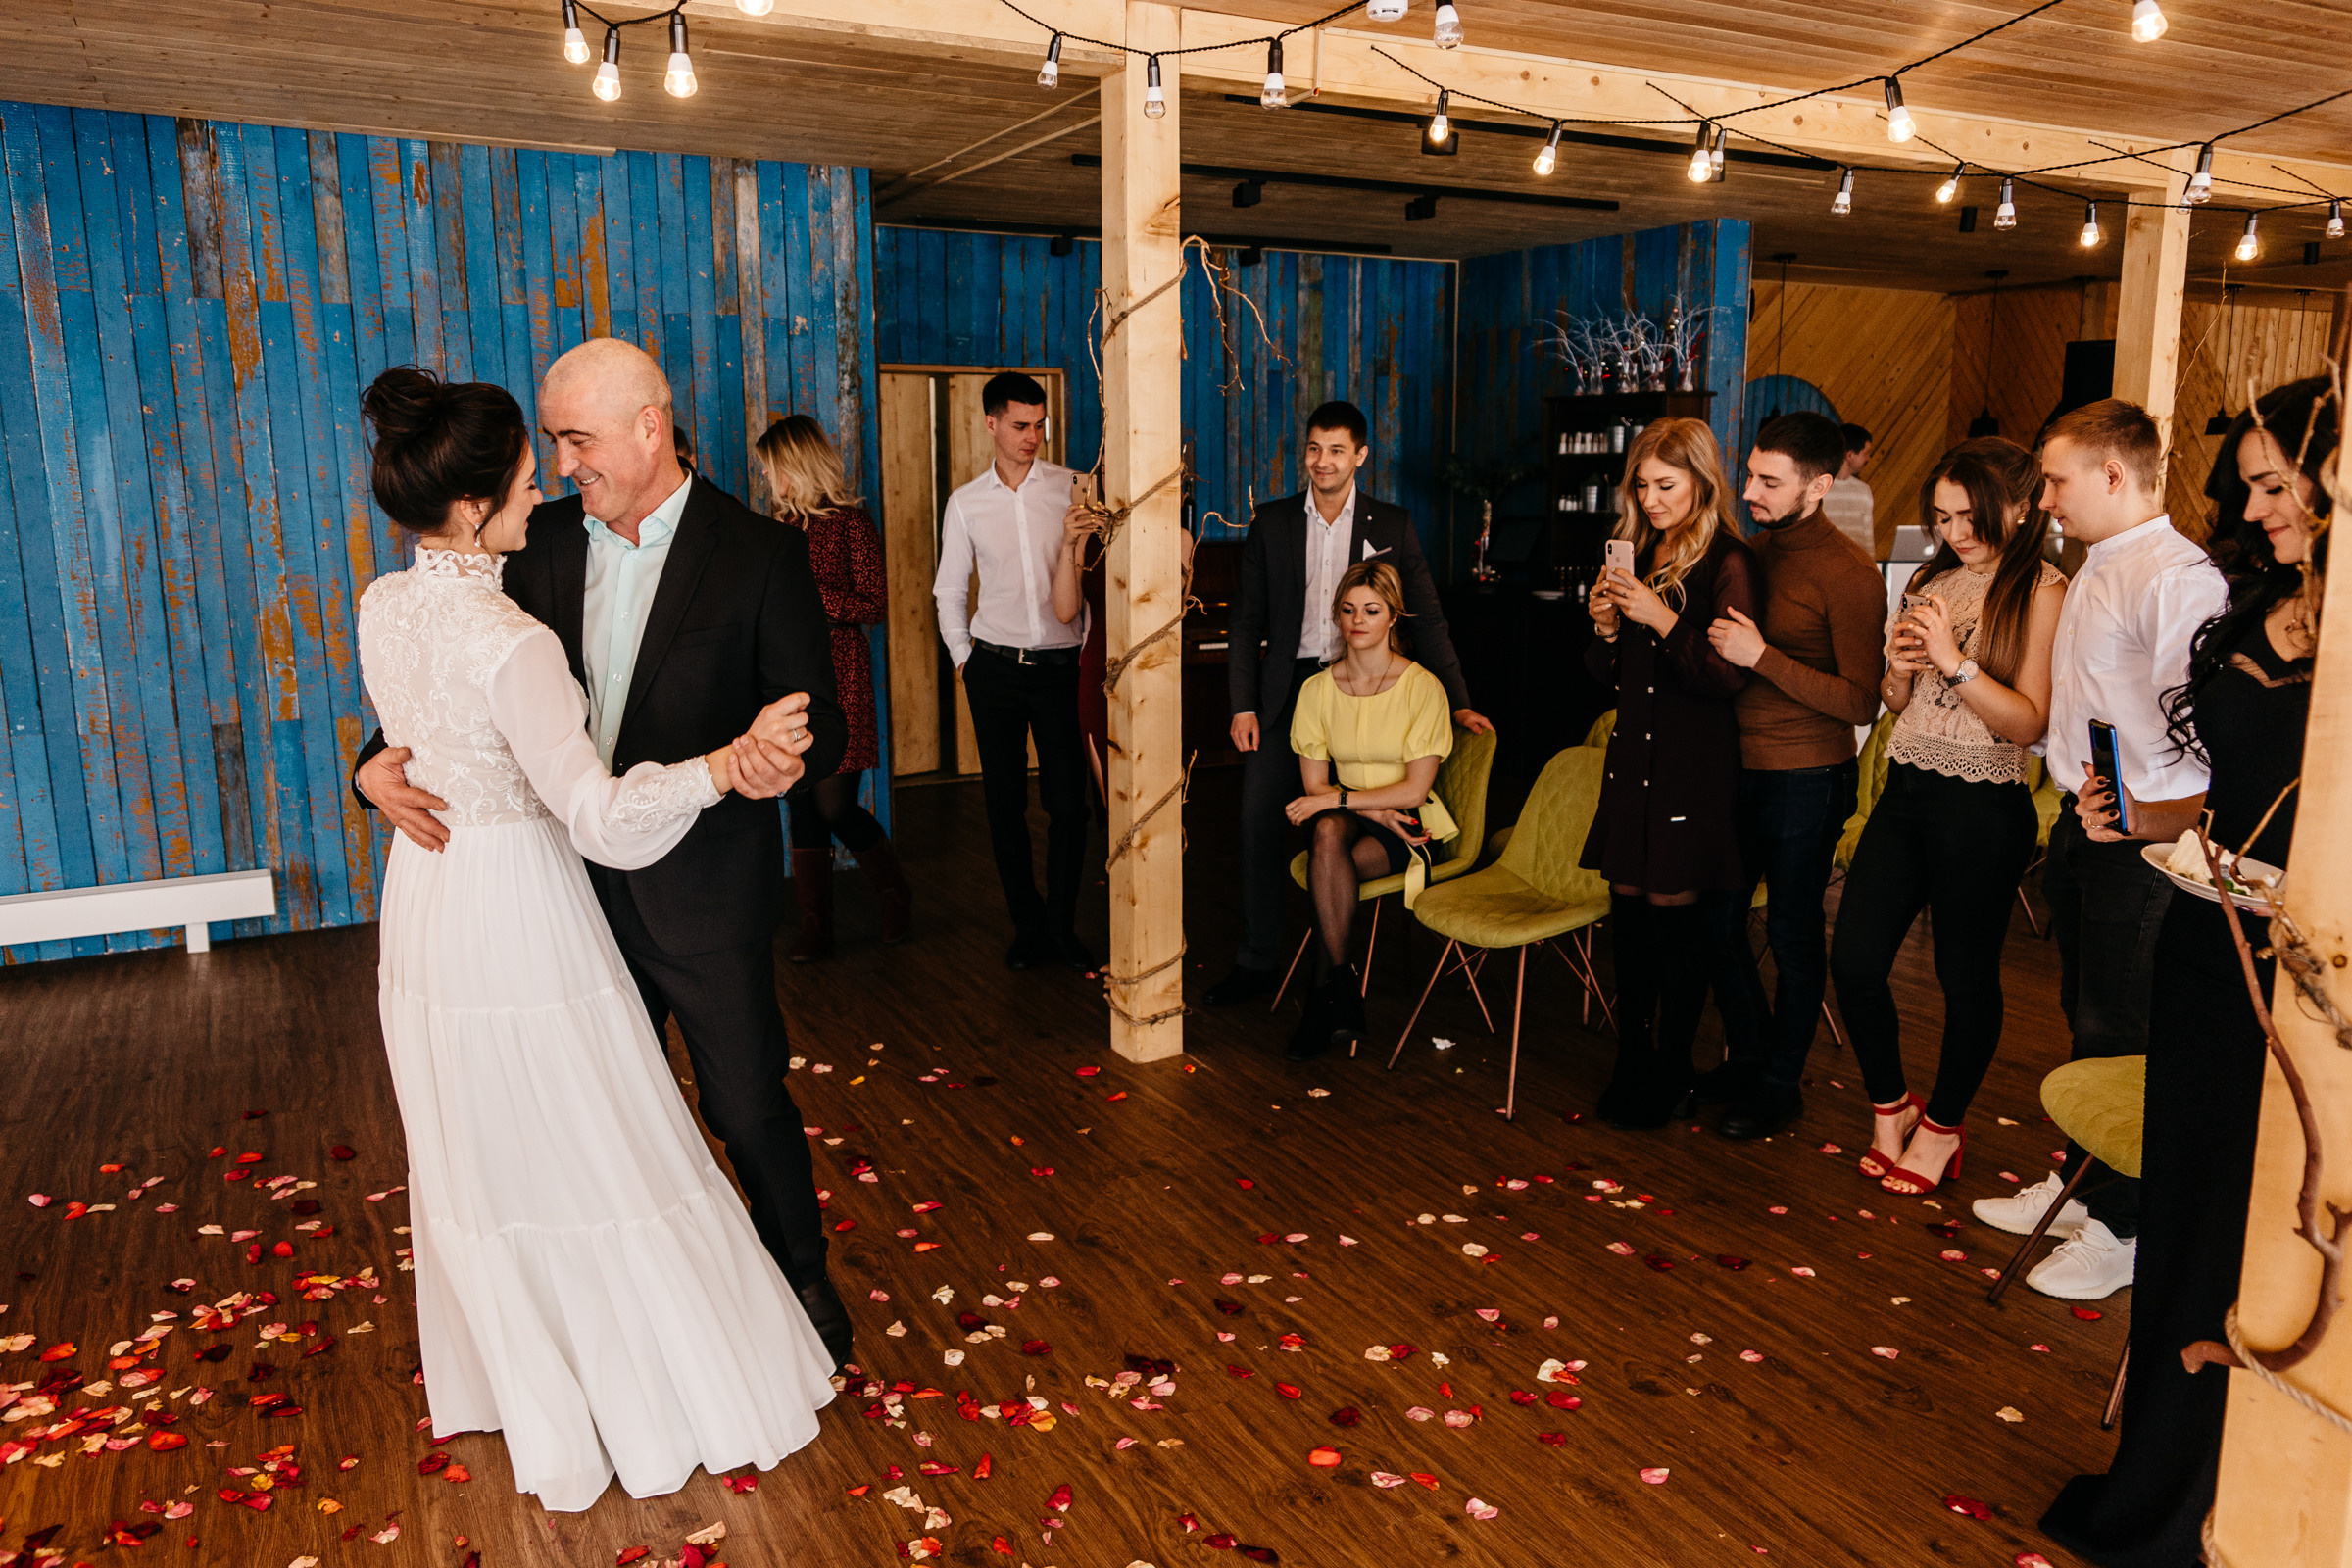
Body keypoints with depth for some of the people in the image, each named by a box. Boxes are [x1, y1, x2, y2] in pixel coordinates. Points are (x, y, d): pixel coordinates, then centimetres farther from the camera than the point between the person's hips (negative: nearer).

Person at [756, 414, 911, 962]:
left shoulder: (851, 521, -6)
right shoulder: (787, 523, 14)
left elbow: (876, 606, -10)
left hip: (839, 676, -6)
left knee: (834, 806, -7)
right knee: (802, 804, 5)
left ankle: (896, 893, 18)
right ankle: (816, 926, 13)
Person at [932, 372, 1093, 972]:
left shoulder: (1071, 487, 1)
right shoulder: (966, 503, 6)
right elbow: (950, 592, 13)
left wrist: (1089, 644, 0)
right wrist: (965, 661, 7)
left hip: (1060, 665, -1)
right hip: (995, 668, 1)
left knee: (1069, 804, -3)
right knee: (1005, 803, 6)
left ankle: (1062, 927, 15)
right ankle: (1027, 926, 20)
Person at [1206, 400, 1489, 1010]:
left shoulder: (1392, 525, 4)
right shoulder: (1272, 522, 7)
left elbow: (1427, 619, 3)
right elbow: (1247, 620, 7)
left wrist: (1459, 702, -4)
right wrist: (1243, 705, 0)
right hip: (1287, 689, 2)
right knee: (1259, 821, -1)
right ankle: (1258, 961, 13)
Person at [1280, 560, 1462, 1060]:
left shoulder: (1423, 687, -8)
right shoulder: (1317, 689, 2)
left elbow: (1414, 789, -11)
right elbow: (1314, 785, 2)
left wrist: (1336, 799, -17)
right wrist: (1376, 812, -14)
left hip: (1409, 823, -3)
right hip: (1346, 815, 3)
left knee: (1330, 862, -33)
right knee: (1328, 833, -35)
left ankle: (1327, 992, -17)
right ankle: (1345, 991, -28)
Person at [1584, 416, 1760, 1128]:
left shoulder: (1728, 563, -8)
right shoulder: (1635, 556, 11)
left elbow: (1729, 677, -15)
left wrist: (1663, 620, -21)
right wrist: (1605, 624, -4)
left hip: (1692, 763, -6)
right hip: (1632, 754, 6)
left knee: (1674, 909, 0)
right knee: (1627, 907, 8)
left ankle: (1671, 1069, 15)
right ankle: (1631, 1060, 20)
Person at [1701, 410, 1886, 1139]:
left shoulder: (1849, 574, -14)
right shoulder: (1751, 552, 7)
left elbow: (1861, 702, -18)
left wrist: (1763, 657, -24)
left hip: (1805, 778, -7)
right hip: (1738, 768, 7)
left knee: (1793, 934, 7)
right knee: (1719, 917, 13)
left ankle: (1780, 1084, 24)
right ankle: (1747, 1058, 32)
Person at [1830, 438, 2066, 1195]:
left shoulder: (2043, 592, -7)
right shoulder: (1932, 582, 12)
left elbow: (2030, 720, -14)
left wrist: (1955, 662, -23)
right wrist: (1900, 671, -3)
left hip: (1982, 810, -6)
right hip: (1906, 791, 6)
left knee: (1966, 974, 7)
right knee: (1854, 959, 2)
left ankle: (1943, 1125, 27)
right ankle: (1890, 1105, 24)